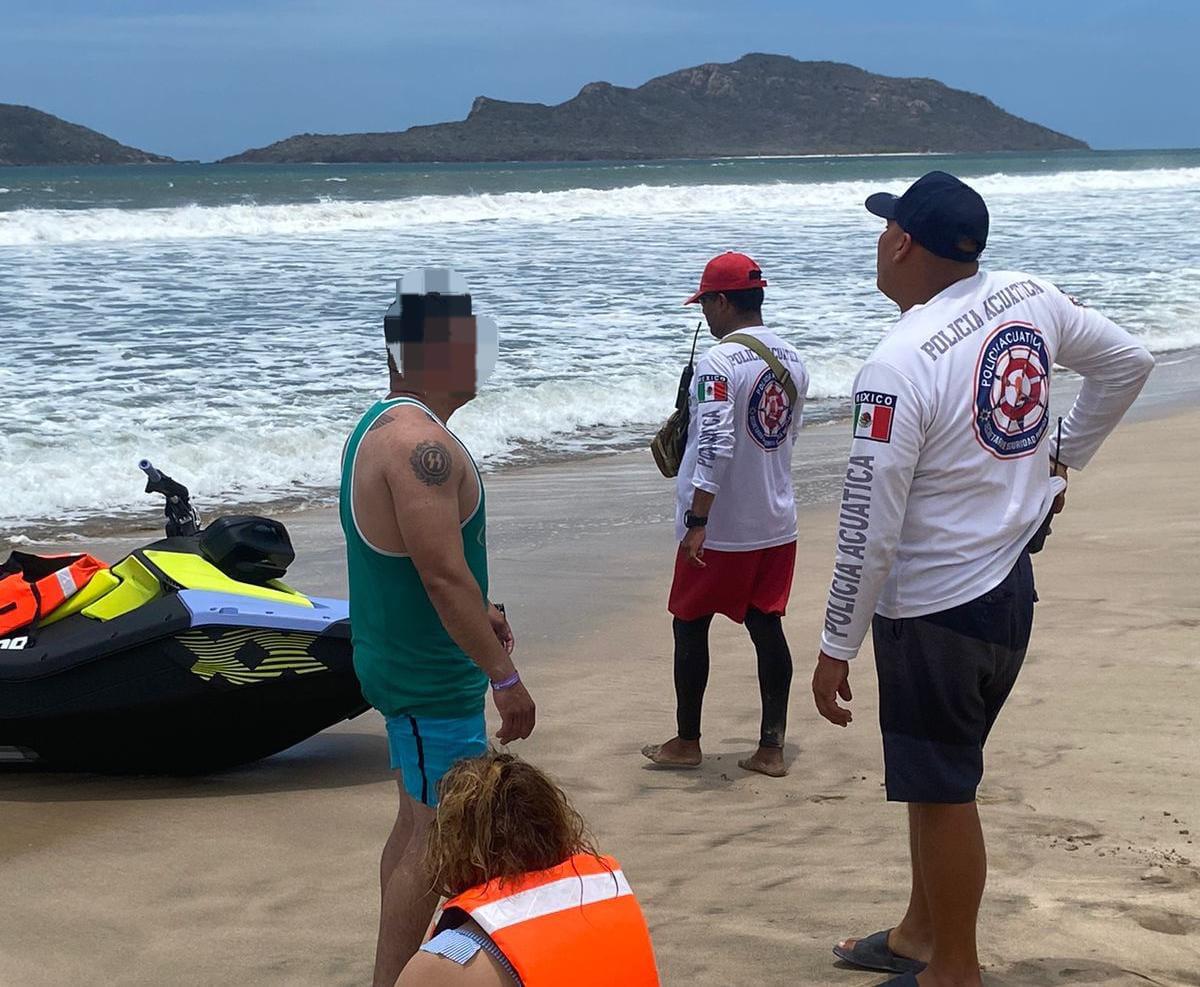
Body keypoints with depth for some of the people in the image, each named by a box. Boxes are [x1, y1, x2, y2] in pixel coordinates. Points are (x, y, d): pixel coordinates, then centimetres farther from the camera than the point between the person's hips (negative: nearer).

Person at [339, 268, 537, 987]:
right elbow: (443, 574, -27)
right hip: (433, 679, -11)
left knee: (419, 820, 19)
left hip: (402, 662, 11)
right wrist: (506, 677, -23)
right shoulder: (421, 443, -23)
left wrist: (477, 615, 25)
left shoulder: (384, 426, 11)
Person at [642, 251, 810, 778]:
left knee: (690, 626, 8)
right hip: (777, 524, 7)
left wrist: (696, 524, -24)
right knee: (767, 627, 9)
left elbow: (715, 447, -25)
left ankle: (686, 742, 18)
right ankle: (771, 747, 10)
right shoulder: (792, 361, 6)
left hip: (720, 530, -6)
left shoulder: (718, 362, -18)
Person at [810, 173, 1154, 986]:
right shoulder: (1030, 300, -2)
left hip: (934, 612, -8)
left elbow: (868, 532, -21)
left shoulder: (900, 364, -23)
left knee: (941, 792, 5)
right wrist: (1062, 460, 22)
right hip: (1011, 589, 8)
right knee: (939, 778, 22)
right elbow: (1128, 364, 16)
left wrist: (837, 647, -11)